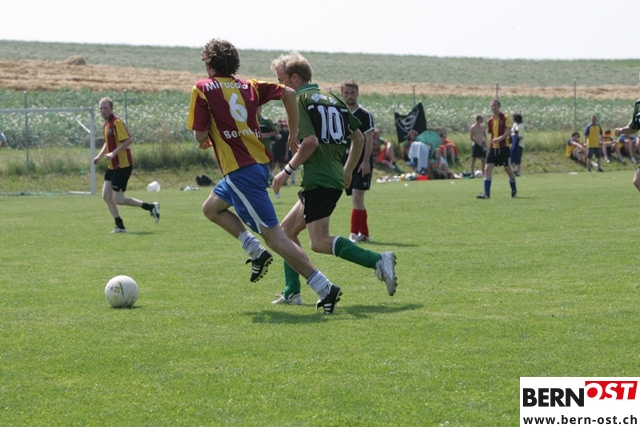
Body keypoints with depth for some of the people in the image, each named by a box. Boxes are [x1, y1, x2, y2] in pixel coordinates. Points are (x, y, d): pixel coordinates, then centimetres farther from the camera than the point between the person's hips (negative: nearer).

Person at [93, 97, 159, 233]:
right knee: (106, 196, 3)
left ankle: (151, 207, 3)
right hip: (112, 166, 9)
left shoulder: (117, 123, -15)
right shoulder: (106, 125, 13)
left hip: (122, 165, -9)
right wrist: (99, 156, 14)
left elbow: (128, 140, -23)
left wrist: (113, 153, -27)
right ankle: (120, 226, 9)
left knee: (118, 199, -9)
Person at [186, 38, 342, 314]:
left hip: (240, 170, -8)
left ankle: (324, 288, -14)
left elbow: (200, 136, -8)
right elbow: (288, 93, 9)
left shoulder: (203, 88, -4)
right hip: (260, 162, 8)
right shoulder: (249, 86, 12)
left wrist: (205, 141, 16)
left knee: (274, 236, -8)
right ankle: (256, 251, 14)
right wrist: (293, 131, 18)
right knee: (211, 208, 28)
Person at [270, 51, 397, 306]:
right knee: (287, 229, 17)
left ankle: (378, 260, -26)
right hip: (334, 178, 9)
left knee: (320, 242, -14)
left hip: (318, 180, -9)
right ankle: (291, 293, 16)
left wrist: (287, 170, -10)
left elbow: (311, 141, -19)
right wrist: (348, 170, 28)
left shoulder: (300, 99, -6)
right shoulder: (331, 99, 19)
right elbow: (359, 137, 19)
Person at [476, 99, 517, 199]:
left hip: (504, 147, -4)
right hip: (493, 147, 4)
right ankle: (486, 193, -13)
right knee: (487, 169, -10)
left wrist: (500, 138, -29)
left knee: (508, 169, 6)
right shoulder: (490, 121, 9)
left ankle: (514, 191, 25)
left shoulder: (505, 118, -6)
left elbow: (508, 132, -14)